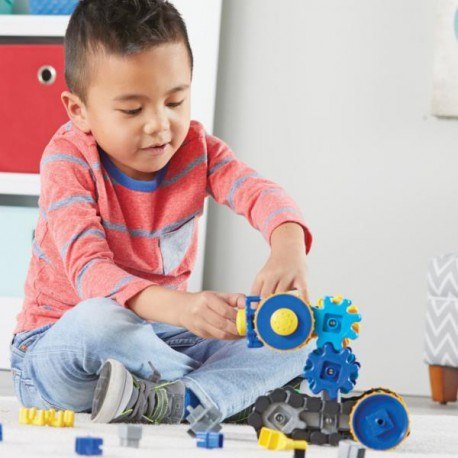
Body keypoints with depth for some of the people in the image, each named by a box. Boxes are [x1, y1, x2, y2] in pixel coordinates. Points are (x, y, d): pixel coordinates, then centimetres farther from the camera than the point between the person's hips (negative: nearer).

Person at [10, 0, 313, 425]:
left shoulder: (195, 148, -3)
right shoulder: (69, 161, -18)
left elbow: (258, 192, -21)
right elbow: (88, 268, -31)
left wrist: (287, 249, -48)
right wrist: (179, 306, -50)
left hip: (159, 337, 5)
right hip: (59, 343, -5)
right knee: (100, 320, -40)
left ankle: (170, 402, -32)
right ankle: (223, 388, -19)